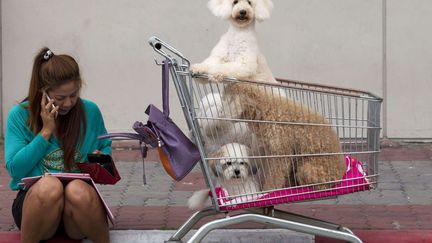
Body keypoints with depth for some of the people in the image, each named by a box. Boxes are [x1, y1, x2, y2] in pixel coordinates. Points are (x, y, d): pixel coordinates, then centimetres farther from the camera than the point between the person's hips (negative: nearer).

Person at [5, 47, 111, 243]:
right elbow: (14, 169, -9)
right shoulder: (20, 115, -2)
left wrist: (101, 159, -3)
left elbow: (105, 146, 22)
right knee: (49, 185, -37)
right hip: (35, 199, -1)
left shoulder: (90, 111, 4)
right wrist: (46, 131, -13)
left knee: (78, 190, -36)